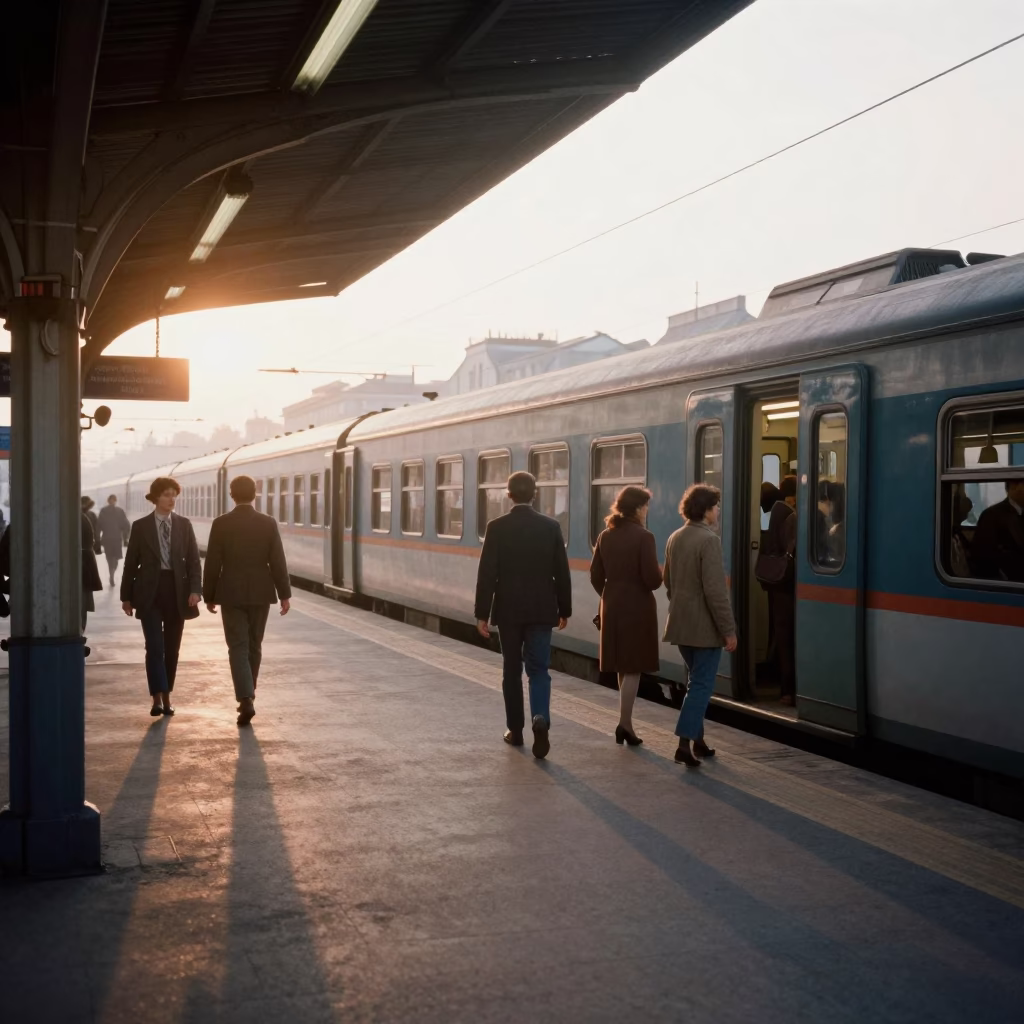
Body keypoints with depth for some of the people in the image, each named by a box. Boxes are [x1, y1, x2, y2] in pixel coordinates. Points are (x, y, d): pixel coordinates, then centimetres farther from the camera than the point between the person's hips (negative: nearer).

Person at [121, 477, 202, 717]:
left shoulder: (184, 525, 6)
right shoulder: (141, 526, 1)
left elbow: (193, 560, 2)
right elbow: (131, 563, 4)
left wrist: (195, 589, -11)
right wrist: (126, 596, 3)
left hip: (177, 590, 2)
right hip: (150, 591, -2)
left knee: (172, 648, 8)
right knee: (155, 646, -12)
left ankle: (166, 696, 18)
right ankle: (158, 698, -14)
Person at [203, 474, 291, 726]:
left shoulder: (220, 523, -7)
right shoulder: (269, 523, -4)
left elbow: (212, 564, -5)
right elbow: (278, 562, -5)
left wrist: (209, 596, 5)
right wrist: (285, 594, 1)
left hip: (231, 594, -2)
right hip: (260, 593, 2)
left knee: (238, 648, -1)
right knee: (254, 646, 16)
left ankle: (246, 700, -16)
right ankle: (246, 696, 26)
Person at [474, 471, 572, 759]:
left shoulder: (497, 527, -7)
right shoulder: (551, 526, -2)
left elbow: (487, 573, -9)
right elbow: (561, 572, 1)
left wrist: (482, 614, -4)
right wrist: (564, 610, 11)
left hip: (508, 610, -1)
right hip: (541, 611, 1)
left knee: (512, 670, 12)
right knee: (538, 669, 4)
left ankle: (515, 730, 17)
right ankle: (540, 719, -19)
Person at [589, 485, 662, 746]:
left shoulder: (605, 536, 5)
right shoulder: (644, 537, -14)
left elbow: (596, 576, 8)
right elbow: (652, 579, -18)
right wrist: (660, 574, 4)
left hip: (612, 606, 6)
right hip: (638, 607, -6)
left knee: (622, 666, 16)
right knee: (633, 667, 0)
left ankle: (626, 723, 23)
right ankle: (624, 722, -3)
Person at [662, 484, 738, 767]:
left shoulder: (674, 539, 9)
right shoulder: (709, 540, -18)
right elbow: (715, 591, -21)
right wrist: (729, 630, -17)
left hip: (681, 624, 8)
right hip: (704, 627, -8)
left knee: (697, 680, 19)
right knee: (701, 685, -2)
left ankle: (698, 739, 23)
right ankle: (685, 743, -7)